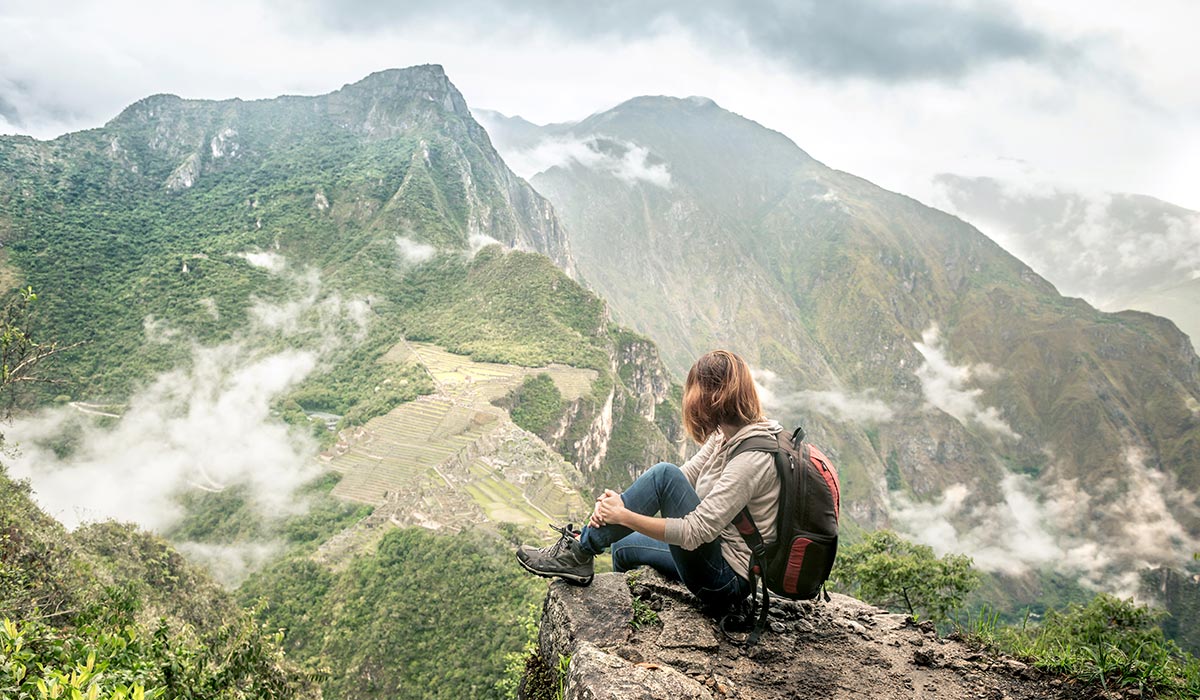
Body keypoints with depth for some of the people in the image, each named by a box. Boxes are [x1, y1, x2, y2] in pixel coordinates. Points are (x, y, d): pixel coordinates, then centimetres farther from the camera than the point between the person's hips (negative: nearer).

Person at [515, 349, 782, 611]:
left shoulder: (753, 456, -26)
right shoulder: (728, 434, 3)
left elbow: (696, 532, -29)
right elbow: (683, 478, 3)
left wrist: (624, 516, -23)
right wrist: (616, 501, -12)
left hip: (727, 582, -10)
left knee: (663, 474, -22)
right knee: (623, 547, 22)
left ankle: (577, 554, -10)